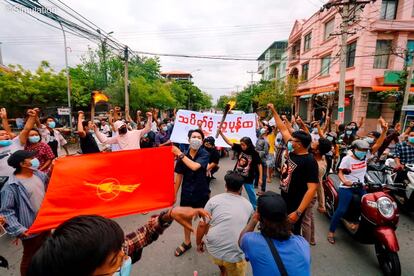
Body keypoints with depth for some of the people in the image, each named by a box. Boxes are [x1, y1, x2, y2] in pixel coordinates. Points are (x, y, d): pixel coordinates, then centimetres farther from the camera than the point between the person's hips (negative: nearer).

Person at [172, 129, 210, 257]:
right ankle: (187, 242, 41)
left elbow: (194, 166, -32)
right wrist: (174, 193, 4)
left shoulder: (205, 154, -14)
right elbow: (179, 175, 1)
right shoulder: (183, 156, -6)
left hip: (201, 192, -2)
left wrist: (180, 154, -26)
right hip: (187, 192, 3)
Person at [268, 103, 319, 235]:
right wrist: (274, 111, 10)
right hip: (284, 203, 8)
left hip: (295, 207, -7)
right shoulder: (292, 153, -2)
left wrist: (298, 212, -29)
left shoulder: (309, 161, -22)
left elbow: (312, 188, -26)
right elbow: (283, 129, 5)